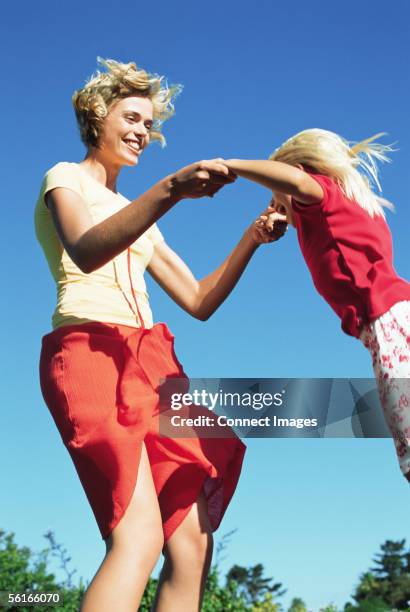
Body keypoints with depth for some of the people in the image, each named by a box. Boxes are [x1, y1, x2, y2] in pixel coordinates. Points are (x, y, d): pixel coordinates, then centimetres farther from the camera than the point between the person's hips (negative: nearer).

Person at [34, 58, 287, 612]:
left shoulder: (139, 218, 30)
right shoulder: (65, 178, 9)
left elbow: (199, 301, 23)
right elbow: (86, 251, -16)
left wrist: (252, 240, 11)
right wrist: (171, 190, -29)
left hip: (152, 360, 7)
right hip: (89, 350, -7)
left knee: (192, 541, -6)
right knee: (139, 535, -25)